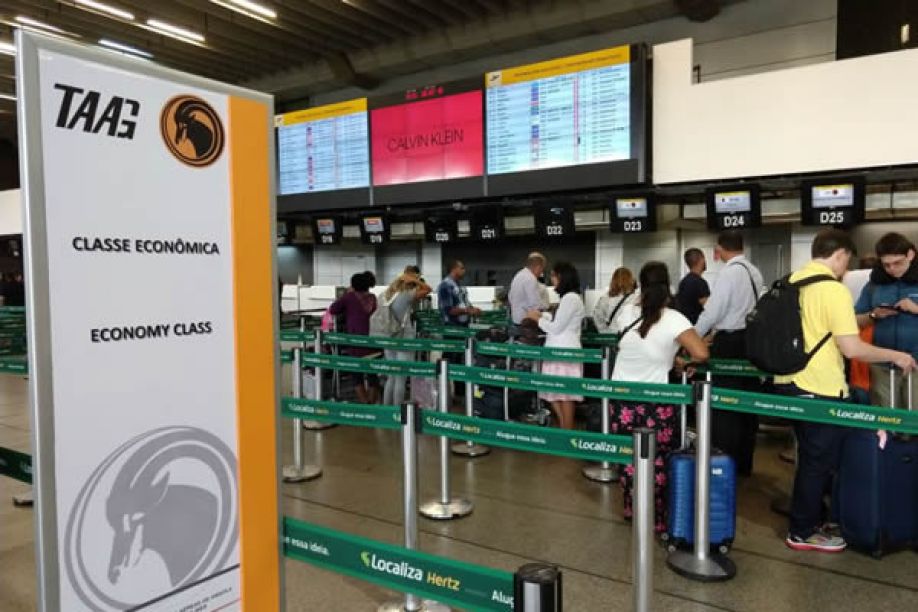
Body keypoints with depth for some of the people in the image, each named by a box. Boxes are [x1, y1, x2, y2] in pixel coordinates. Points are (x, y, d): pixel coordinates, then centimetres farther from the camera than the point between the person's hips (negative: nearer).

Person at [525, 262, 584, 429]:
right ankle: (564, 428, 21)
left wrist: (537, 318, -2)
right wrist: (542, 314, 17)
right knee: (553, 394, 13)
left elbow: (555, 328, -15)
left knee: (565, 395, -2)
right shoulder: (569, 297, 16)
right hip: (559, 351, 10)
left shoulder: (570, 298, -15)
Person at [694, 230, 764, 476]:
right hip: (751, 339, 8)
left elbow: (712, 310, -15)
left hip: (729, 342, -8)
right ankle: (743, 463, 23)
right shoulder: (754, 272, 9)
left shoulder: (729, 272, -14)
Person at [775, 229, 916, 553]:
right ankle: (803, 532, 18)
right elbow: (851, 348, -20)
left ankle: (807, 517, 34)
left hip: (790, 383, 8)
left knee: (810, 458, 22)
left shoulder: (792, 282, 7)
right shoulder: (834, 290, -17)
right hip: (820, 390, -8)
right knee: (819, 462, 7)